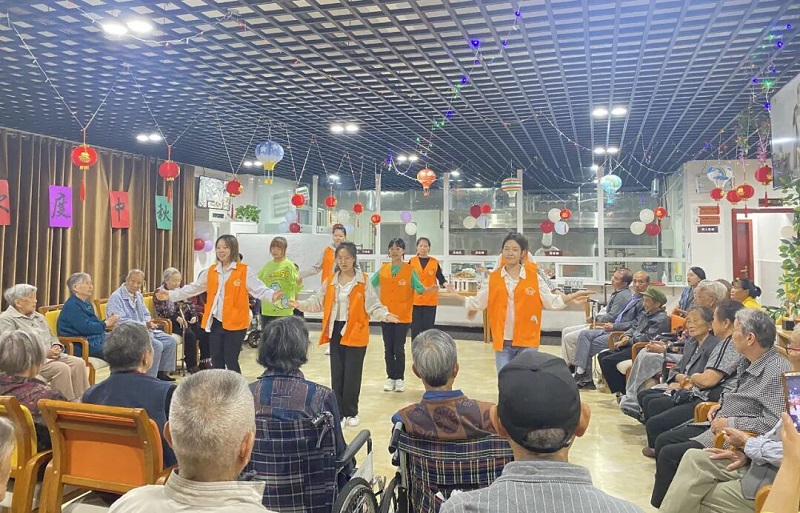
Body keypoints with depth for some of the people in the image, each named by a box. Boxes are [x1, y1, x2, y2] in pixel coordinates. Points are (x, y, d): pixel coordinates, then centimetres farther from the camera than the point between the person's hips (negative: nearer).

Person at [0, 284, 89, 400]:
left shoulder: (39, 316, 22)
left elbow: (51, 336, 27)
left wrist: (56, 346, 1)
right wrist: (44, 352, -19)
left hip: (52, 355, 7)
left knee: (79, 363, -17)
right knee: (62, 368, -31)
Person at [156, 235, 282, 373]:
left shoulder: (244, 270, -5)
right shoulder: (211, 271, 12)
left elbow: (259, 289, -14)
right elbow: (193, 288, 17)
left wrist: (272, 295, -34)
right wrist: (171, 295, 12)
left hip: (235, 323, -5)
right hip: (215, 322, 5)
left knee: (231, 361, -1)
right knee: (216, 361, 12)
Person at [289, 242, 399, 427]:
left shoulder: (364, 282, -7)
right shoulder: (330, 281, 5)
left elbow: (373, 306, -11)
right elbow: (318, 302, 6)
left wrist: (385, 315, -28)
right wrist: (300, 304, -8)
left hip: (356, 333, -3)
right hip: (335, 332, 4)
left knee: (352, 375, 4)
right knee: (337, 375, 9)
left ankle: (351, 412, 22)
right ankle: (339, 413, 21)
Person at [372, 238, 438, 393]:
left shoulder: (410, 270, -6)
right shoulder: (383, 269, 2)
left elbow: (420, 288, -12)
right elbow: (369, 284, 6)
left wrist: (430, 290, -31)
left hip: (403, 316, -3)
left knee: (399, 349, 0)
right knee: (388, 349, 8)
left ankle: (400, 379, 15)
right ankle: (390, 378, 21)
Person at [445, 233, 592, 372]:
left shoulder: (534, 277, -2)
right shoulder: (494, 278, 3)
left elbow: (551, 302, 2)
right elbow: (478, 302, 9)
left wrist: (573, 296, -8)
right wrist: (456, 296, 6)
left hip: (527, 342, -1)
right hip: (502, 342, 2)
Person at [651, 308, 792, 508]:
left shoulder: (776, 371, -23)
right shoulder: (748, 361, 7)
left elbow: (774, 422, -29)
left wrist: (730, 423, -21)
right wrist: (720, 406, 8)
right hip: (716, 424, 10)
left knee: (668, 454, -14)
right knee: (663, 440, 9)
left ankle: (659, 505, 6)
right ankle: (660, 499, 20)